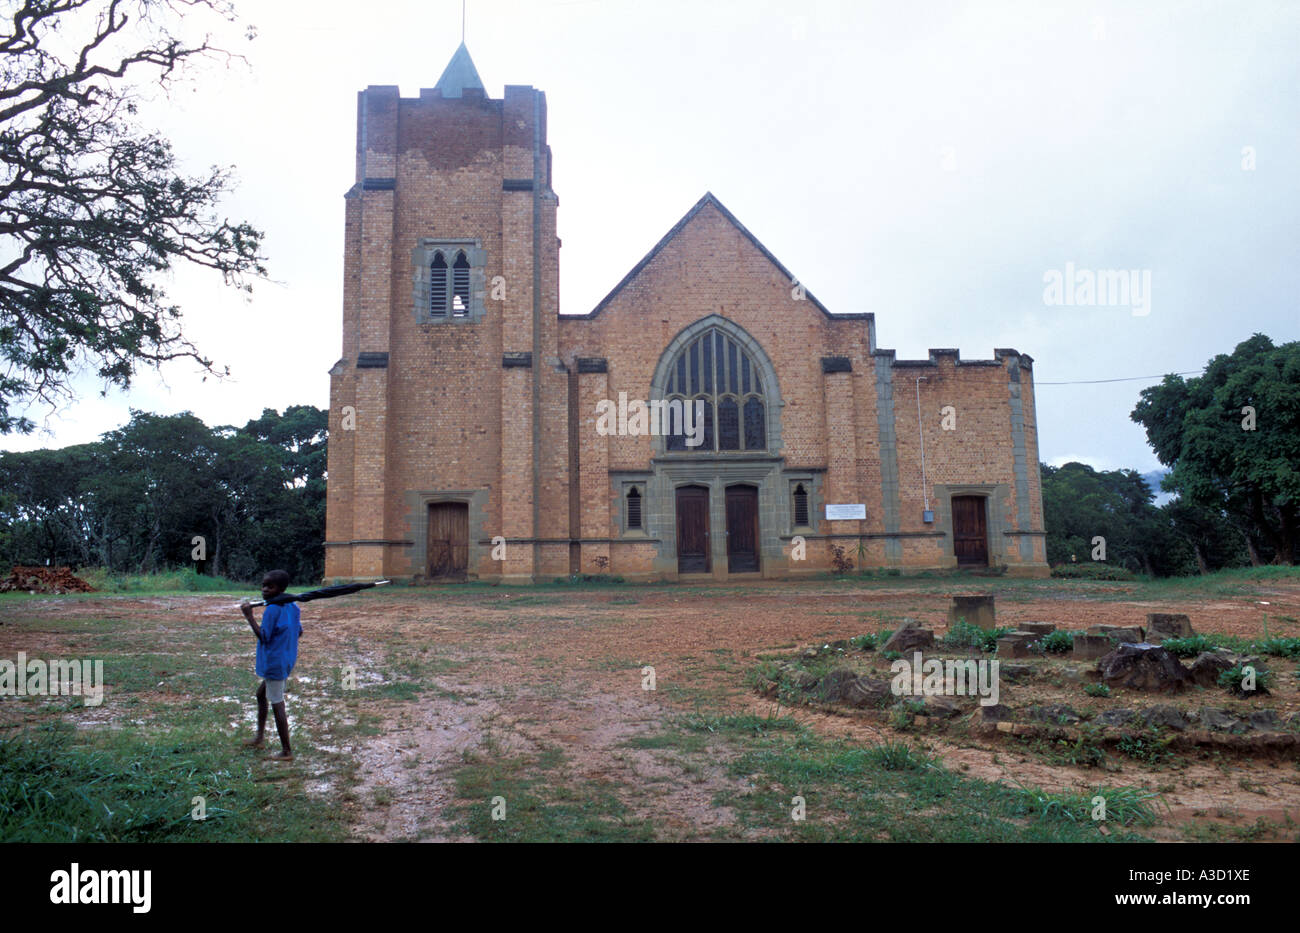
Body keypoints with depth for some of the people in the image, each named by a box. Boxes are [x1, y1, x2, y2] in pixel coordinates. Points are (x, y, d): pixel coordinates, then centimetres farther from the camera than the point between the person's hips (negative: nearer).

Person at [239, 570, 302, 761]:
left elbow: (263, 636, -21)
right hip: (287, 660, 10)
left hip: (274, 664, -10)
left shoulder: (272, 610, -20)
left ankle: (286, 751, 4)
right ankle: (259, 737, 38)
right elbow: (299, 631, 13)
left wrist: (249, 616, -20)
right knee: (261, 694, 26)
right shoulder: (292, 607, 7)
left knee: (277, 704, -2)